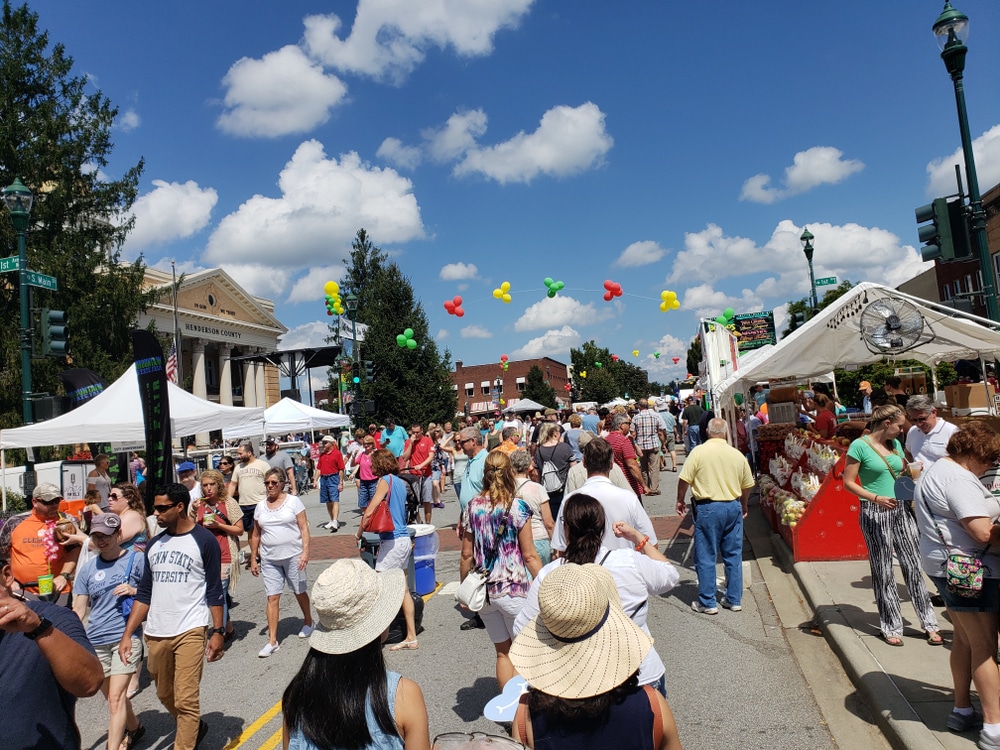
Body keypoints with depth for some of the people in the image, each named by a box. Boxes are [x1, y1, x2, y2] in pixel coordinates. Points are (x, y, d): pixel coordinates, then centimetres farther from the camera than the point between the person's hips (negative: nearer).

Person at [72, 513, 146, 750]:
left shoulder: (137, 559, -5)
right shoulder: (88, 568, 6)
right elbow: (78, 610, 9)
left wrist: (134, 591, -16)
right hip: (95, 641, 5)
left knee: (116, 697, -11)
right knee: (113, 697, 17)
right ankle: (134, 728, 40)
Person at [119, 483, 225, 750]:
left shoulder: (204, 540, -7)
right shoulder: (154, 544, 9)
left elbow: (215, 591, -6)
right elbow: (144, 593, 13)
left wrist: (217, 631, -10)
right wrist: (127, 634, 6)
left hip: (190, 631, -6)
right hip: (156, 634, 6)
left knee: (185, 700, -7)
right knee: (165, 696, 18)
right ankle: (195, 728, 41)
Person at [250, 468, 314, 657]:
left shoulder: (293, 501, -4)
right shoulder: (261, 507, 7)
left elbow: (304, 527, -7)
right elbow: (256, 535, 14)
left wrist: (305, 551, -16)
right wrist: (253, 559, 12)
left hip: (293, 556, -3)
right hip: (269, 559, 3)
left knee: (299, 592, 11)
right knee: (272, 598, 0)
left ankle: (308, 622, 35)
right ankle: (272, 641, 4)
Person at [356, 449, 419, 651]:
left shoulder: (385, 480, -13)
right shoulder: (401, 482, 11)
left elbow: (369, 513, -16)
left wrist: (359, 534, -3)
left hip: (392, 541, -9)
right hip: (404, 539, 9)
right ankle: (411, 637, 19)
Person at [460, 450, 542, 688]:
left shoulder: (473, 506, -2)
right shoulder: (517, 507, -12)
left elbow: (467, 555, 3)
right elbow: (529, 555, -11)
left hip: (483, 591, 4)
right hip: (513, 589, -4)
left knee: (503, 652, 19)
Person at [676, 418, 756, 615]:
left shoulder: (699, 452, -9)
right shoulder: (737, 455, 2)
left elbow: (684, 479, -11)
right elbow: (748, 485, 10)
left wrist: (680, 501, 6)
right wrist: (743, 506, 26)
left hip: (708, 508, -4)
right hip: (733, 507, 4)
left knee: (706, 556, 5)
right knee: (734, 555, 14)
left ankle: (707, 603, 12)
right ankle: (734, 599, 24)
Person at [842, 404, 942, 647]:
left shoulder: (895, 444, 9)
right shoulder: (860, 445, -11)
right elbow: (848, 482, -11)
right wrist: (876, 498, -21)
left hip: (900, 511, 6)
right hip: (874, 514, -6)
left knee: (914, 565, 6)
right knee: (883, 572, 4)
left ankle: (930, 623, 17)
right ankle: (891, 627, 16)